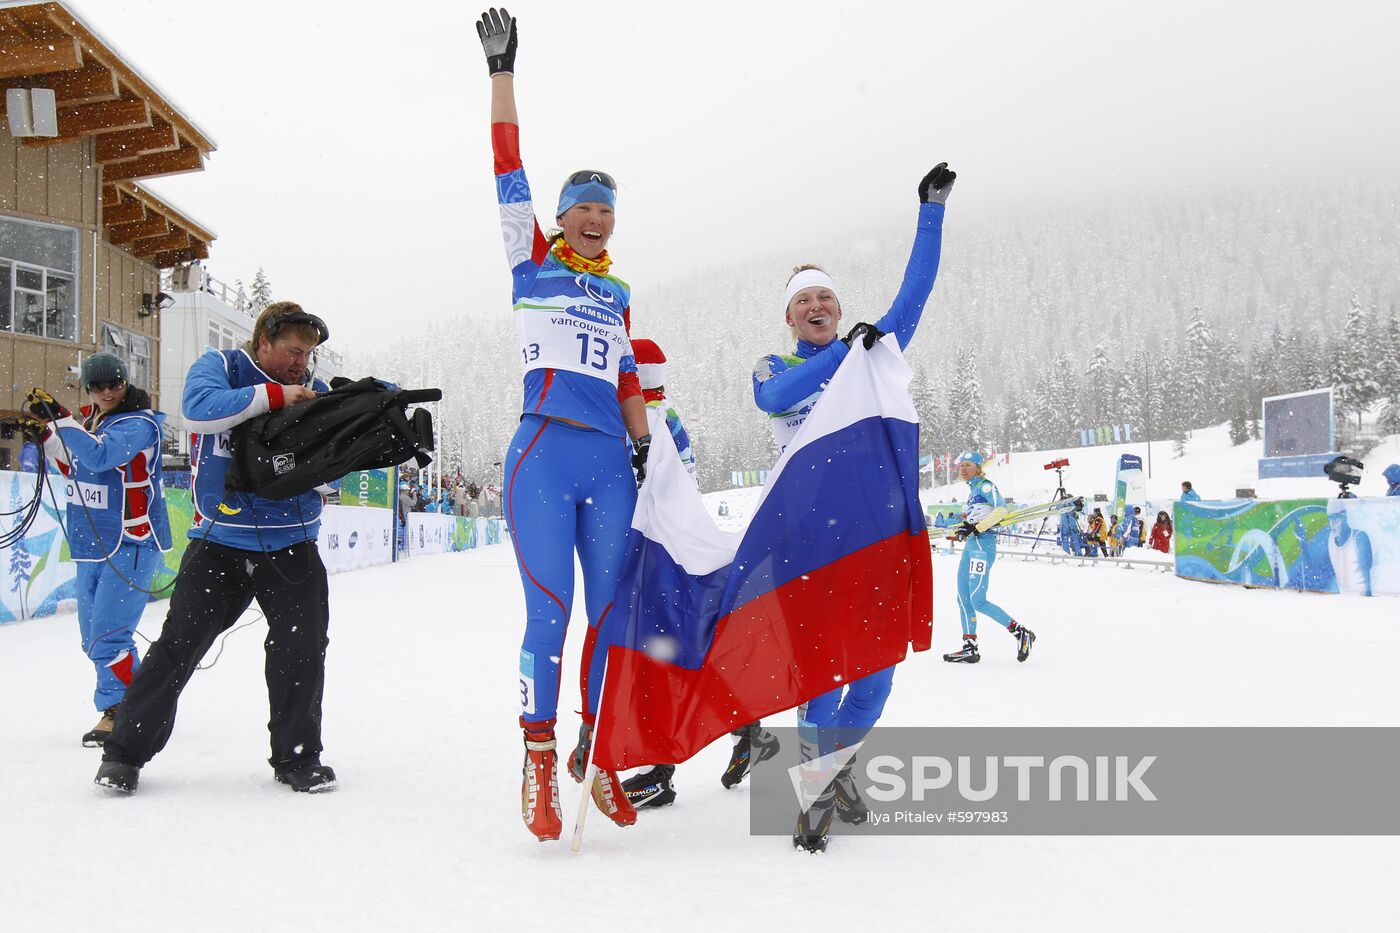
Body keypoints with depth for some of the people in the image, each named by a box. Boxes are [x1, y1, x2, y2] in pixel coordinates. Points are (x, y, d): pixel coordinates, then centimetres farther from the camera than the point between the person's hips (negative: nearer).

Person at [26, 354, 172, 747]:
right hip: (91, 544, 9)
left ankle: (118, 711, 0)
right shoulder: (89, 419, 9)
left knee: (106, 635, -12)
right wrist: (48, 429, 11)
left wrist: (60, 418, -28)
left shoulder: (138, 424, -14)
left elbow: (99, 456, -30)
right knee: (94, 638, 14)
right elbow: (73, 468, 22)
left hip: (131, 544, -9)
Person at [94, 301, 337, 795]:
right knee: (178, 646, -2)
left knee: (302, 648, -2)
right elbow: (201, 408, -24)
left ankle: (297, 756, 14)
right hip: (221, 541, -2)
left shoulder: (311, 390, 8)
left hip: (292, 546, 3)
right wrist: (273, 395, -24)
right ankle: (125, 751, 13)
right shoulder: (220, 366, -1)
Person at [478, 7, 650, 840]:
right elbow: (509, 171, 2)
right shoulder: (533, 260, 9)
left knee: (612, 609, 4)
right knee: (550, 613, -8)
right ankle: (539, 763, 2)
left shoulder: (618, 291, 21)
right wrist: (503, 71, -2)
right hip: (543, 458, -4)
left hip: (610, 464, 4)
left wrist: (644, 446, 8)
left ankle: (596, 751, 18)